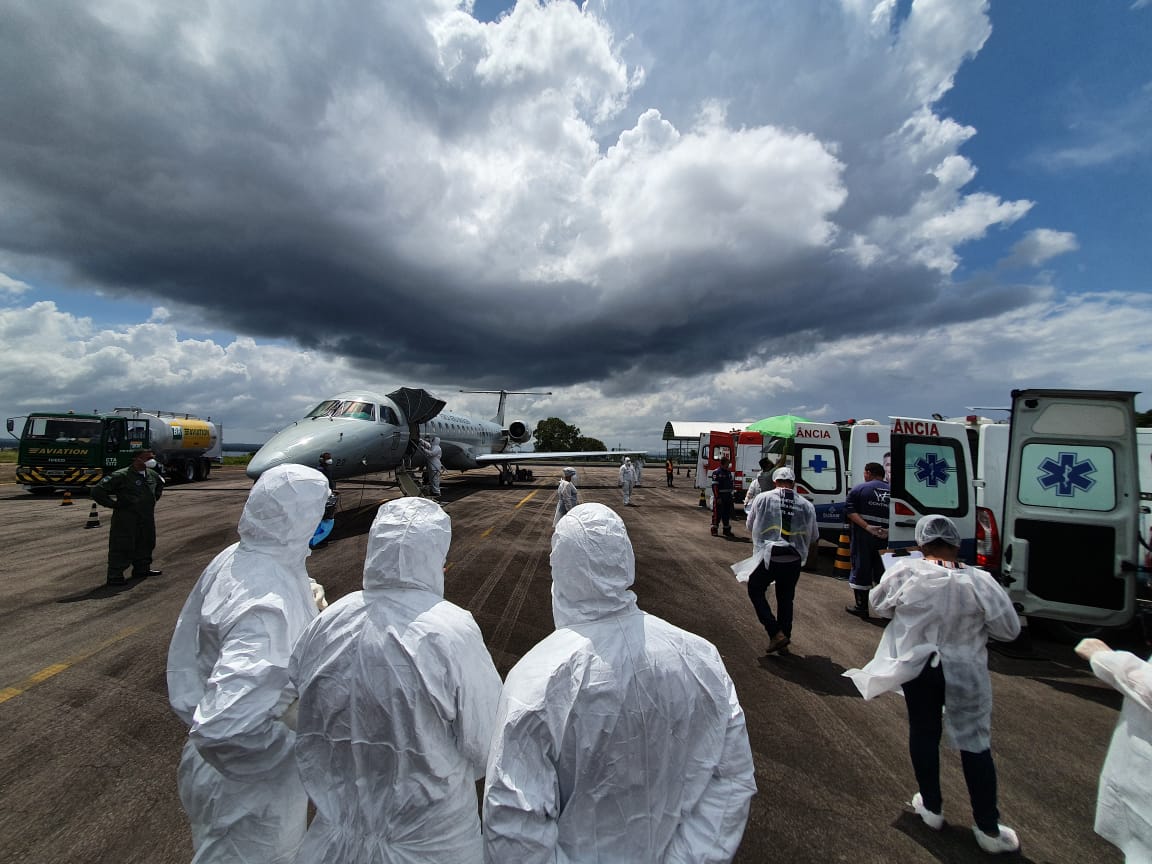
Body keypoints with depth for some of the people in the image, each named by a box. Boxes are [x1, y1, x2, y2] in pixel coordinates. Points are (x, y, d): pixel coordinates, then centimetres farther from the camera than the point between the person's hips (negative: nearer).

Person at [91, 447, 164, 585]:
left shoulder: (152, 474, 7)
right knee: (122, 547, -3)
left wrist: (154, 498, 21)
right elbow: (97, 491, -13)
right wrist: (114, 504, -13)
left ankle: (142, 569, 31)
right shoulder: (121, 476, -15)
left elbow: (160, 484, 31)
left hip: (147, 518, 7)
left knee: (146, 544, 16)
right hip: (126, 520, -7)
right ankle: (115, 576, 6)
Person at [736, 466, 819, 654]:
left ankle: (775, 633, 4)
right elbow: (814, 536, 12)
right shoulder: (806, 505, 1)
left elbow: (750, 526, 6)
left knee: (756, 591, 15)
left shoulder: (762, 498, -5)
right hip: (794, 560, 3)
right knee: (786, 599, 18)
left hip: (768, 557, -3)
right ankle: (784, 641, 28)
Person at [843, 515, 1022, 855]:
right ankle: (988, 829, 26)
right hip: (966, 673, 0)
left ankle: (931, 807, 34)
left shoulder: (904, 572, -14)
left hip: (916, 667, 0)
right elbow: (1009, 629, -5)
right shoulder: (980, 581, -15)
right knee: (975, 744, 14)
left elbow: (878, 604, 1)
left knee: (923, 732, 18)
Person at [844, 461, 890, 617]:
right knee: (882, 571, 15)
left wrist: (867, 526, -19)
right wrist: (888, 530, -10)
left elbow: (850, 511, -12)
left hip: (863, 538, -3)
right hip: (885, 539, 3)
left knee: (861, 570, 6)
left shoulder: (859, 489, -1)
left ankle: (861, 607, 13)